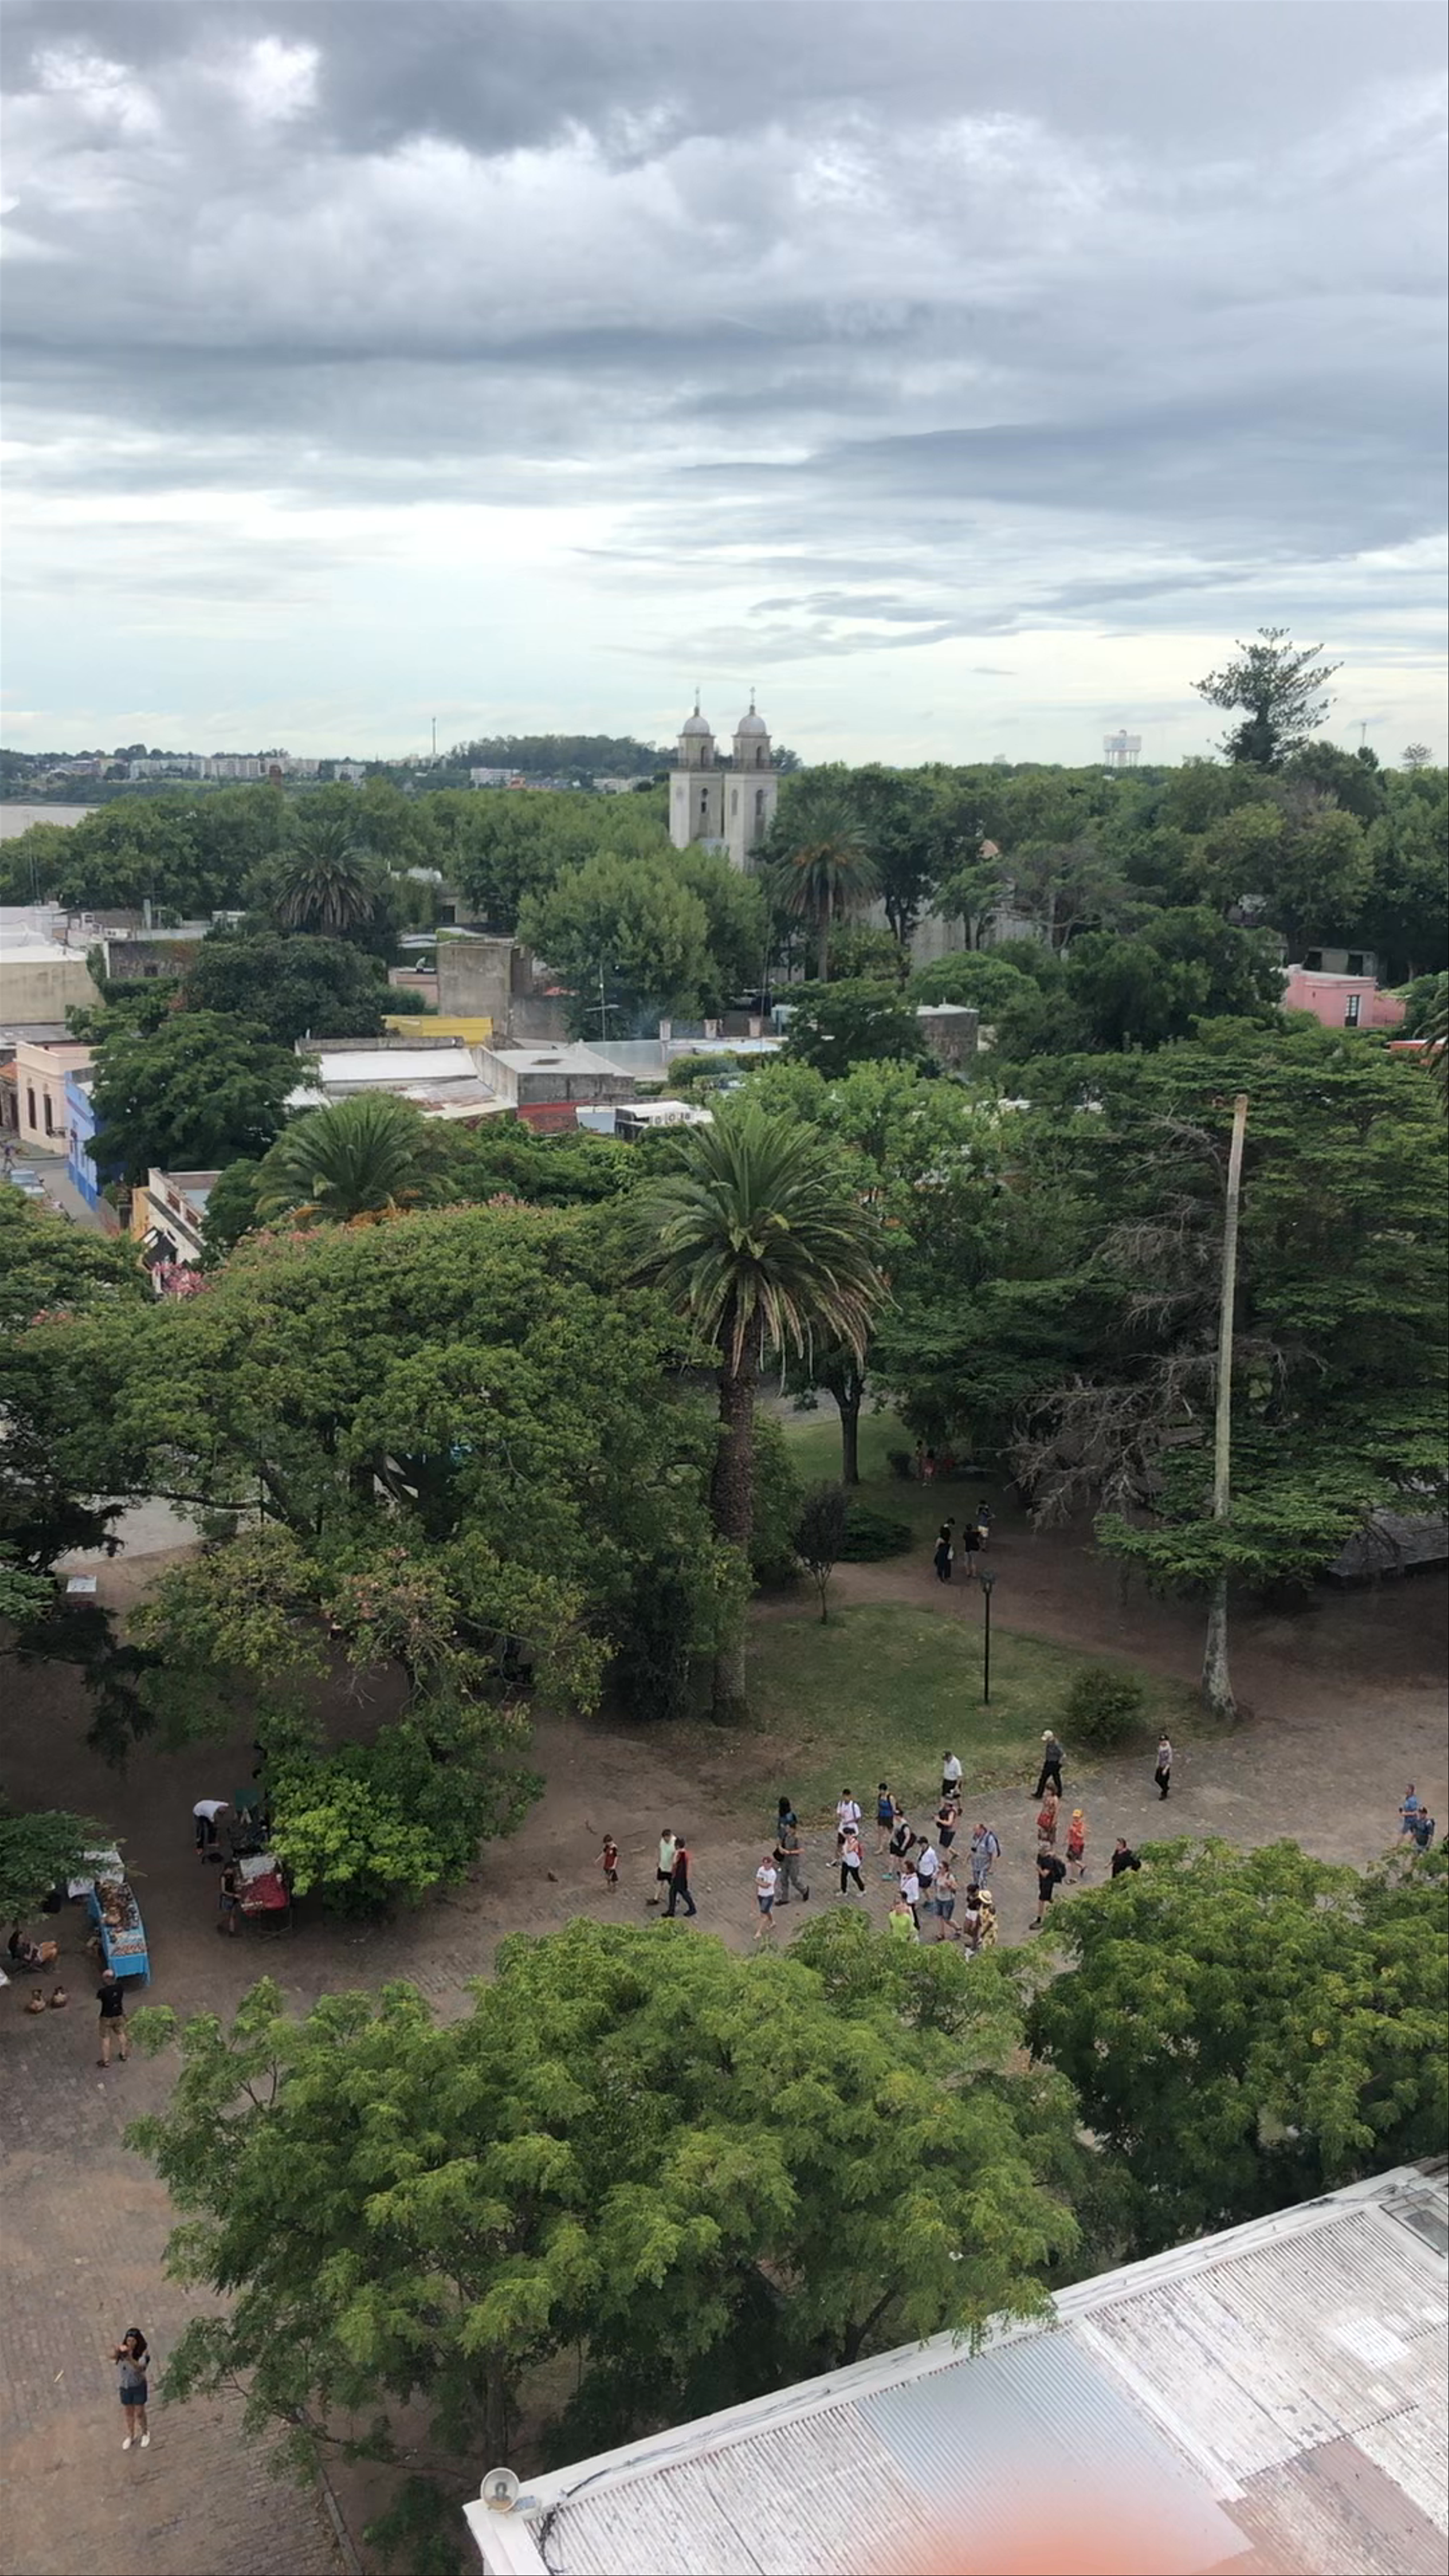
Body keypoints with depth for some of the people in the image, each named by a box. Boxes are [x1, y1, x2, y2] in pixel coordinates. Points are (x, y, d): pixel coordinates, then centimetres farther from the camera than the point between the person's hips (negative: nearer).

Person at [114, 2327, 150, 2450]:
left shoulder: (143, 2353, -22)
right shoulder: (123, 2350, -15)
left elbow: (139, 2368, -37)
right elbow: (113, 2357, -35)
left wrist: (130, 2359, -56)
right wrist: (117, 2351, -58)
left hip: (139, 2386, -3)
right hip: (125, 2386, 3)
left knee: (139, 2413, 11)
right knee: (128, 2413, 18)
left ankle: (144, 2434, 37)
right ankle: (130, 2436, 41)